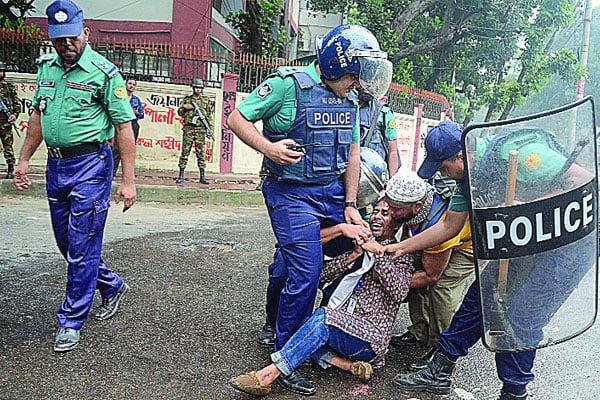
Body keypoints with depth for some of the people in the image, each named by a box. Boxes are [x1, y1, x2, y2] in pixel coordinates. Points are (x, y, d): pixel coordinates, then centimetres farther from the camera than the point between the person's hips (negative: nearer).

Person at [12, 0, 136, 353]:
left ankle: (72, 321, 15)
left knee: (82, 248, -1)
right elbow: (38, 116, 20)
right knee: (66, 242, 16)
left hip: (90, 165, -7)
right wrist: (24, 160, 18)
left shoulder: (104, 73, -10)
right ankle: (112, 286, 36)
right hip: (56, 165, 8)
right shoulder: (46, 67, 10)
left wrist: (128, 181, -16)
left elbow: (124, 127, -12)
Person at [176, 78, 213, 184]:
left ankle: (202, 177, 4)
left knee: (200, 153, 0)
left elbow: (209, 116, 14)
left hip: (200, 130, 1)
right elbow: (180, 112, 9)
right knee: (185, 152, -2)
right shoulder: (187, 99, 11)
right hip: (188, 129, -1)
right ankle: (181, 176, 2)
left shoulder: (204, 101, 13)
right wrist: (185, 107, -12)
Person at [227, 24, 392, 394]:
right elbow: (237, 118, -6)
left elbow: (353, 153, 13)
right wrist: (266, 145, -24)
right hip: (293, 194, -7)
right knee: (306, 274, -11)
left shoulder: (349, 99, 12)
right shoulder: (288, 84, -9)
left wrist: (350, 205, 8)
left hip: (333, 192, 7)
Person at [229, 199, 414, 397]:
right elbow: (323, 275, 5)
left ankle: (267, 375, -35)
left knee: (322, 317, -32)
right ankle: (348, 365, -22)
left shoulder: (400, 256, 8)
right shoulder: (358, 247, 21)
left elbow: (400, 293, -14)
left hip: (371, 334, -6)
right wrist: (354, 254, -8)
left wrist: (378, 252, -15)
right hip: (342, 325, 6)